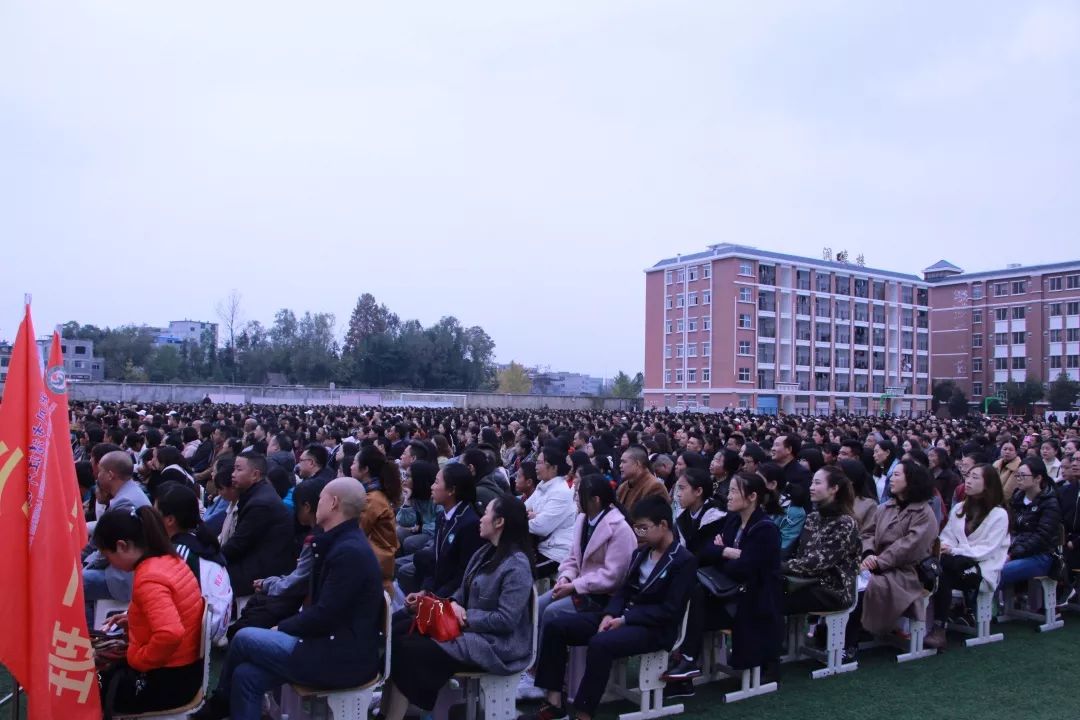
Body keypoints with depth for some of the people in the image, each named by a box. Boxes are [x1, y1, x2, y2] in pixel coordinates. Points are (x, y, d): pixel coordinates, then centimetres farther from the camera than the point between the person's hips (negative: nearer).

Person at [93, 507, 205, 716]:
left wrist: (136, 659, -20)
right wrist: (132, 618, 12)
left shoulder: (148, 579, -25)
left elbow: (171, 634, -37)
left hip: (167, 681, -8)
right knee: (104, 668, 24)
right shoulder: (170, 560, 0)